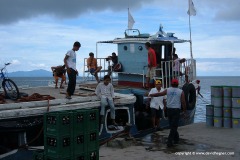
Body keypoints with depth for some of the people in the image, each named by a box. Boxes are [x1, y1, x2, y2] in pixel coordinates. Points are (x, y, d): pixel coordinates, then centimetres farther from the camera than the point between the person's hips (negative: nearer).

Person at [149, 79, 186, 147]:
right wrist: (184, 111, 4)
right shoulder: (181, 92, -2)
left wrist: (151, 95, 23)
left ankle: (176, 138, 28)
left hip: (169, 109, 3)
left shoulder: (168, 90, 3)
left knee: (172, 125, 17)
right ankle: (169, 141, -9)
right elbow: (183, 102, -5)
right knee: (174, 126, -2)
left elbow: (159, 94, 8)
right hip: (176, 110, -3)